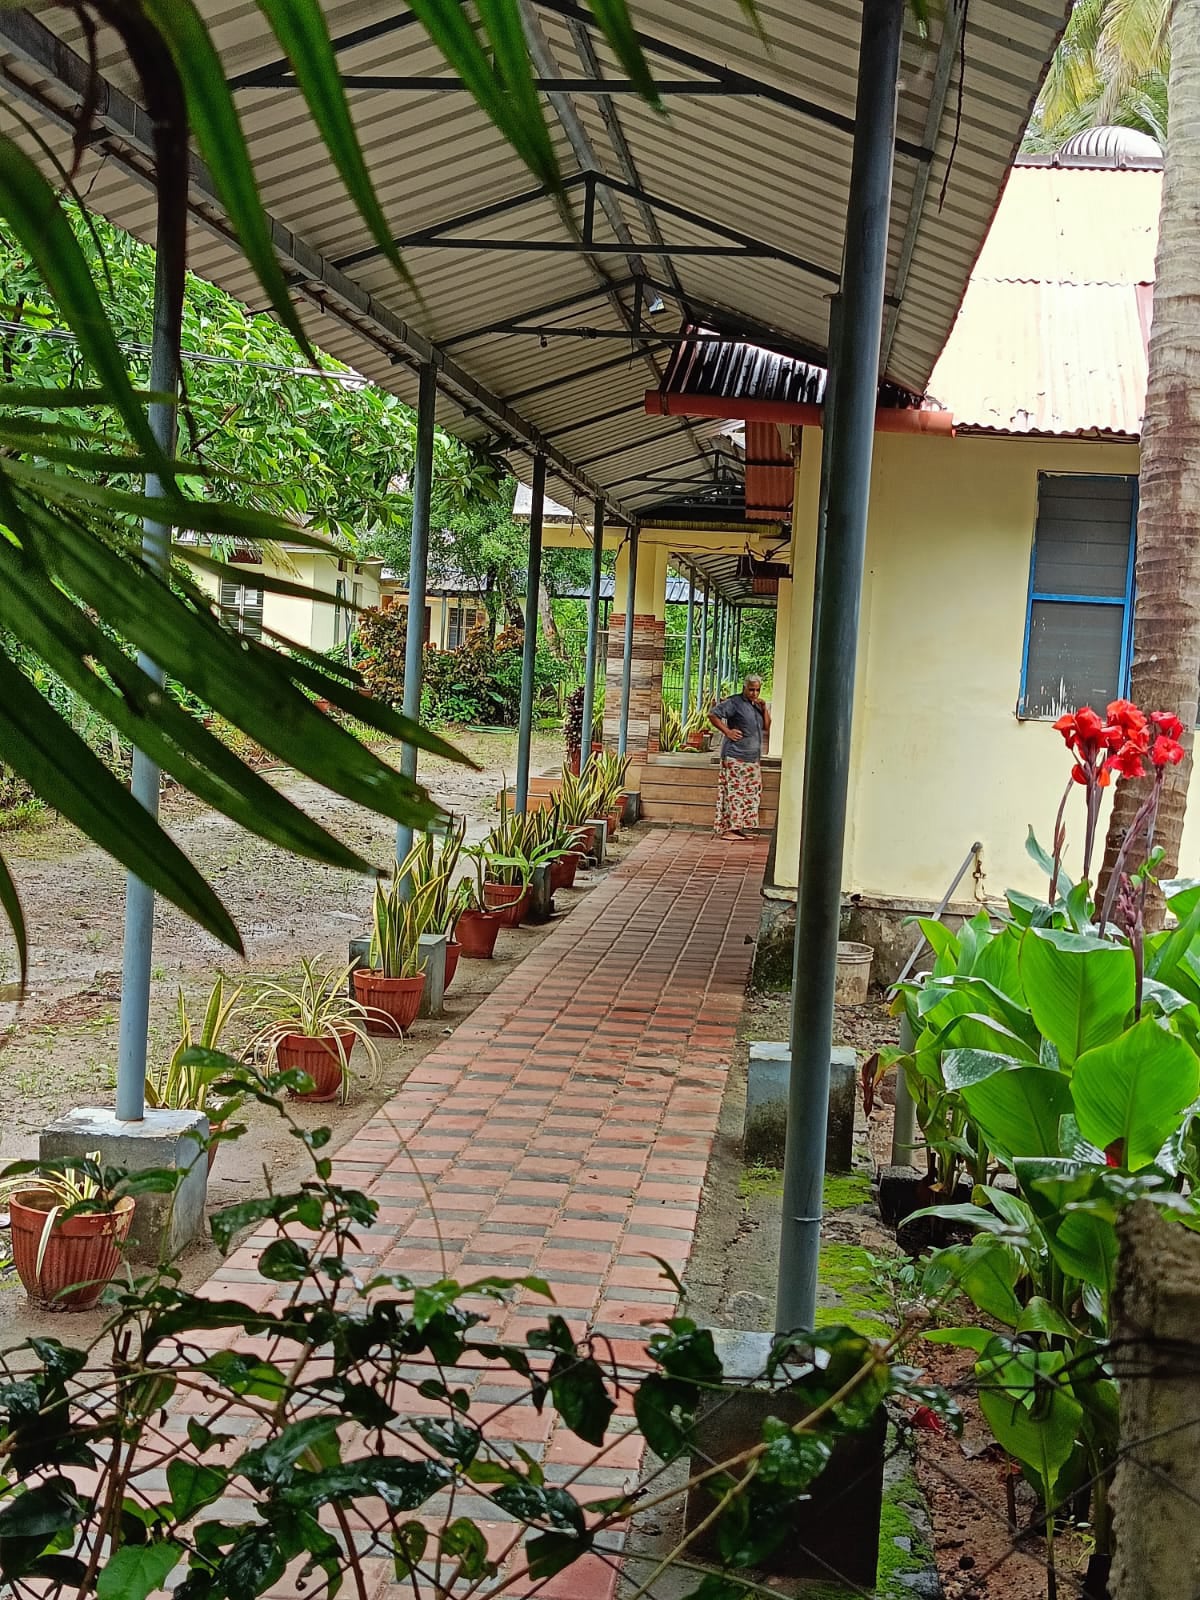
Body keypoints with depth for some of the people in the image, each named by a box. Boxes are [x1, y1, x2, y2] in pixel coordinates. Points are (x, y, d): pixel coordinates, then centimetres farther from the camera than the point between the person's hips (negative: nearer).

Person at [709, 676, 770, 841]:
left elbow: (767, 728, 15)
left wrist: (764, 709, 2)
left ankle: (738, 828, 14)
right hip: (736, 757, -8)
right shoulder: (734, 702, -8)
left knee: (750, 794, 7)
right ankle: (726, 829, -7)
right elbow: (713, 715, -12)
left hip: (753, 759, 8)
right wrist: (727, 731, -15)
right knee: (733, 792, -9)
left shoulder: (758, 705, 17)